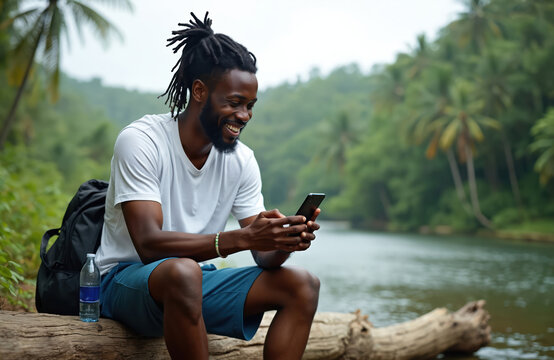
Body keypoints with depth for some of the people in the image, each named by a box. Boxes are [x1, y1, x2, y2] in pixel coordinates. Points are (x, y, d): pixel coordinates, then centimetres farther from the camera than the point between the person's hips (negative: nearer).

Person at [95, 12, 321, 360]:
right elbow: (149, 243, -28)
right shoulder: (140, 141, -17)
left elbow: (263, 256, -2)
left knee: (303, 285, -12)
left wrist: (284, 241, -27)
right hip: (127, 280, -6)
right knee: (182, 271, -39)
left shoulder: (242, 159, 0)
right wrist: (242, 238, -38)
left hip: (199, 282, 6)